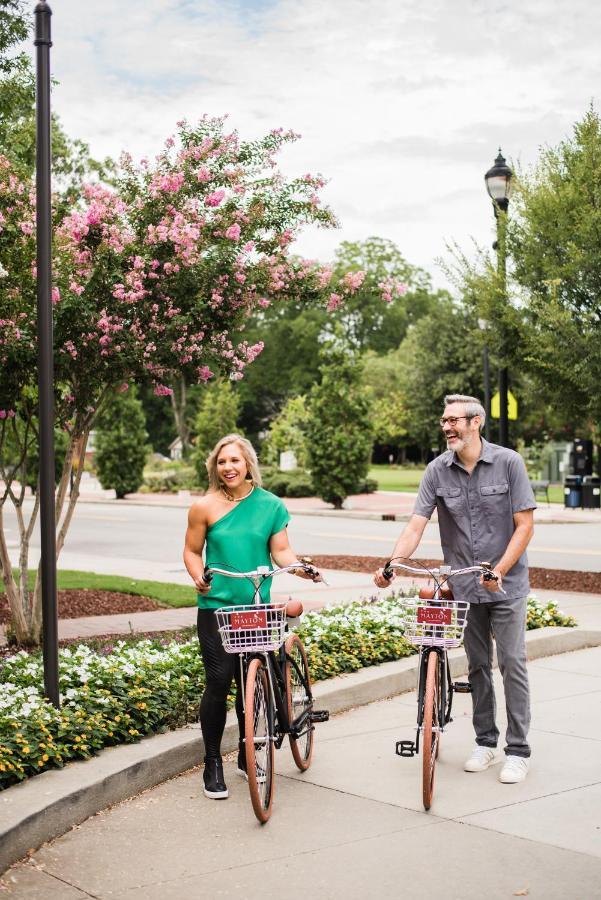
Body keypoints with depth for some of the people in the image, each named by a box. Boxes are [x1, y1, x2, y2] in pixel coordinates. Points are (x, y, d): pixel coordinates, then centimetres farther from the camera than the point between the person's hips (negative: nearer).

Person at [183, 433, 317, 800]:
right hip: (217, 606, -2)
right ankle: (213, 764, 8)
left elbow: (281, 551, 1)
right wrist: (198, 576, -13)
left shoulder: (271, 505, 3)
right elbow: (192, 550, 5)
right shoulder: (205, 507, -1)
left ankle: (247, 755, 28)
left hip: (257, 607, 2)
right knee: (219, 681, -7)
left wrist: (302, 569, -17)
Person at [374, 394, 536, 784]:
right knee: (478, 666, 13)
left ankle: (518, 750, 7)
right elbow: (416, 525, -7)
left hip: (507, 585, -3)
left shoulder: (508, 462, -10)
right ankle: (486, 742, 26)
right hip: (465, 587, 3)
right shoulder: (438, 471, -3)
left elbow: (525, 524, -10)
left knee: (512, 664, -2)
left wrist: (499, 571, -20)